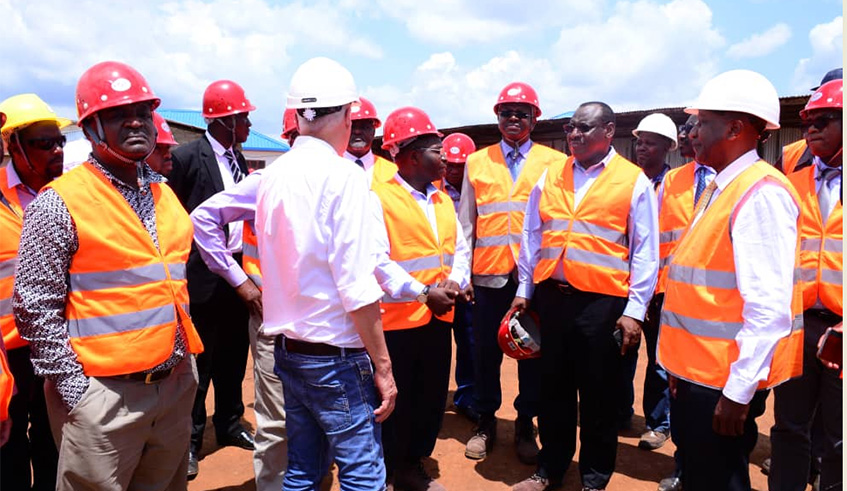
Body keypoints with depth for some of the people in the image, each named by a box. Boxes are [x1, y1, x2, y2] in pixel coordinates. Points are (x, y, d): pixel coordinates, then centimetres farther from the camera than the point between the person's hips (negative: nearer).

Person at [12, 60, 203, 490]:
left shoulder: (163, 194, 9)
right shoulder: (59, 203, -11)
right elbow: (35, 307, -11)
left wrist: (183, 361, 13)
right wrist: (76, 389, -12)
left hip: (176, 386, 6)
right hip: (104, 394, -6)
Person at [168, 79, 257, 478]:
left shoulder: (237, 159, 11)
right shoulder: (188, 156, -11)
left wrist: (247, 265, 7)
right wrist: (183, 270, -9)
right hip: (205, 274, -6)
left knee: (233, 355, 16)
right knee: (200, 359, 4)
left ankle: (229, 424, 33)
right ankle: (190, 440, 21)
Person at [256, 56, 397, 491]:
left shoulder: (273, 175, 5)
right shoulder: (343, 176, -15)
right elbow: (357, 288, -19)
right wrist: (382, 366, -12)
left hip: (287, 349, 7)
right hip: (336, 356, -7)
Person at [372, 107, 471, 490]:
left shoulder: (443, 199, 14)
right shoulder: (379, 197, -10)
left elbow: (460, 247, 11)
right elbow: (377, 261, -19)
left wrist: (454, 281, -9)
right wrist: (423, 293, -20)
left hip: (439, 317, 7)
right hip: (397, 319, -7)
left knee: (432, 400, 16)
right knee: (395, 402, 7)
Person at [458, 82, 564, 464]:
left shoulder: (554, 162, 4)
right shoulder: (477, 163, 9)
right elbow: (465, 224, 8)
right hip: (489, 275, 1)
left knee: (533, 352, 9)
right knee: (486, 351, 9)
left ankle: (526, 426, 26)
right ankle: (486, 422, 28)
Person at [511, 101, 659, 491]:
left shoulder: (634, 181, -2)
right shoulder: (550, 176, 9)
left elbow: (645, 252, -3)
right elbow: (532, 237, 13)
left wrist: (635, 310, -8)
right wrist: (524, 291, 11)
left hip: (602, 302, -3)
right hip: (550, 297, 4)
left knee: (599, 395, 9)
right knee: (553, 389, 15)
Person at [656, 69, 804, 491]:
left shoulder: (761, 194, -18)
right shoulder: (717, 189, 11)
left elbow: (770, 308, -24)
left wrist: (739, 391, -22)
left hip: (725, 384, -9)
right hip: (696, 374, 9)